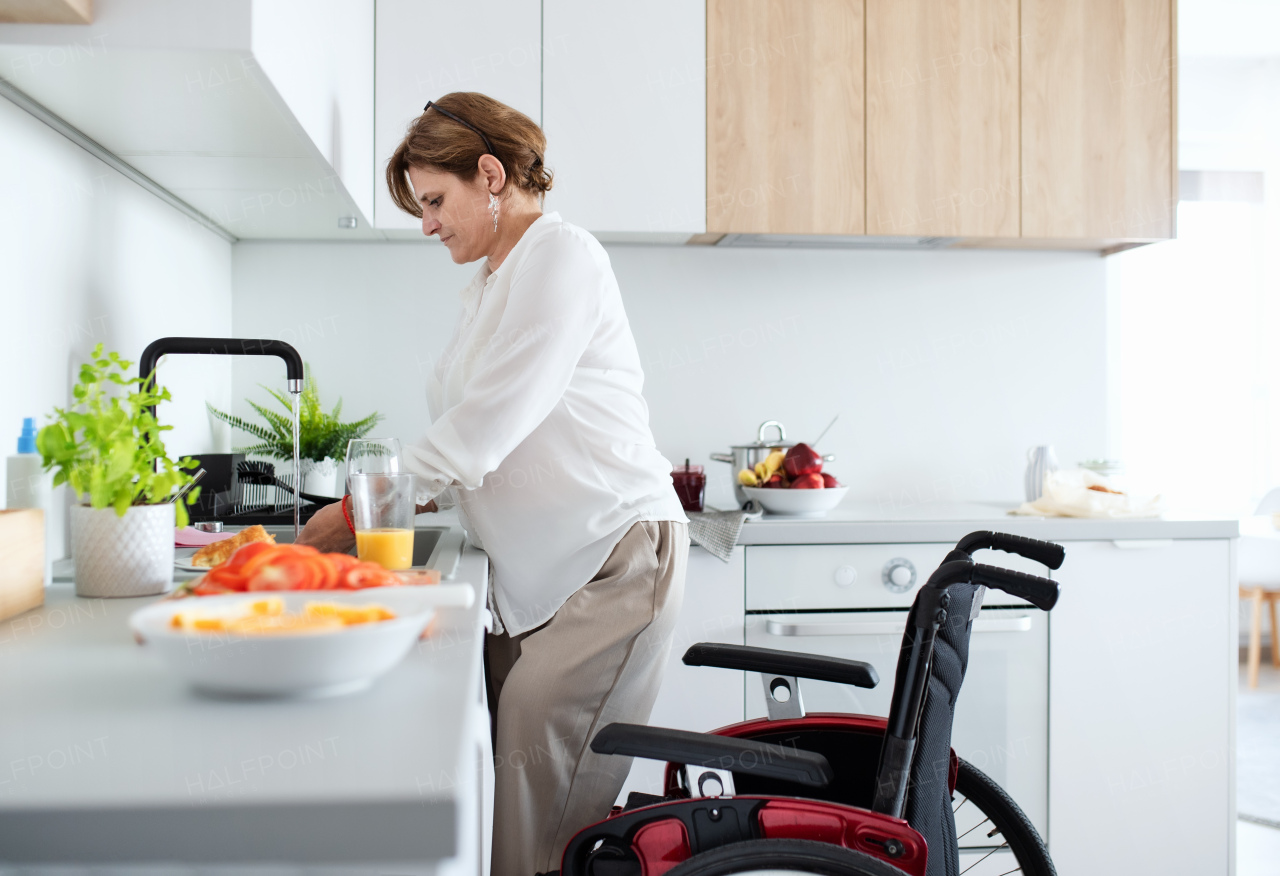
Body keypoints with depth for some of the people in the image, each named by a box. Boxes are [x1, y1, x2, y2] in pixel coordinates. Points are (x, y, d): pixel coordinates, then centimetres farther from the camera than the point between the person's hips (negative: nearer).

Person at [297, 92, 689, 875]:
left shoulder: (563, 257, -7)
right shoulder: (493, 284, 21)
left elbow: (489, 423, -14)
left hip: (615, 560, -8)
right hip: (537, 572, 8)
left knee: (544, 810, -11)